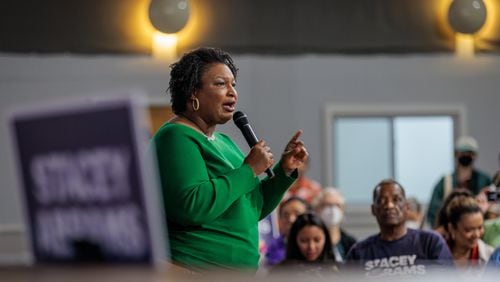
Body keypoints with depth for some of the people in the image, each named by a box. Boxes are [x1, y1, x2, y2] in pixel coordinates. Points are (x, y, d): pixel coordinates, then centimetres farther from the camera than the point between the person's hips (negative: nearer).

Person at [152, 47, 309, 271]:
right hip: (192, 269, -9)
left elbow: (254, 210, 21)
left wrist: (284, 171, 7)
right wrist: (249, 170, -17)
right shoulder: (176, 137, -11)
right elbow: (191, 206, -26)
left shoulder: (223, 142, 16)